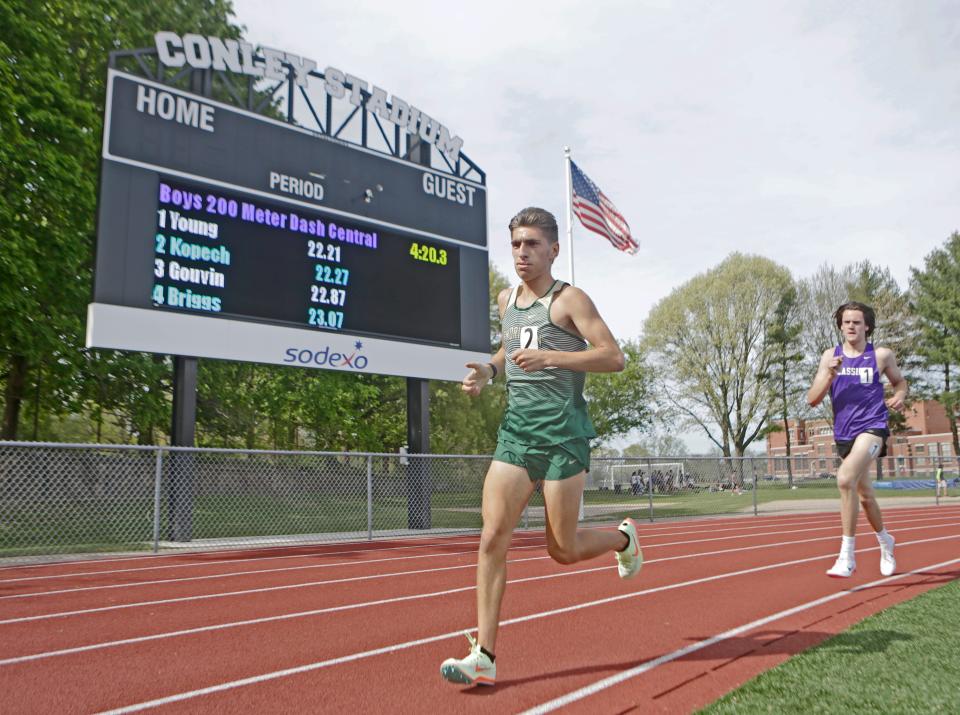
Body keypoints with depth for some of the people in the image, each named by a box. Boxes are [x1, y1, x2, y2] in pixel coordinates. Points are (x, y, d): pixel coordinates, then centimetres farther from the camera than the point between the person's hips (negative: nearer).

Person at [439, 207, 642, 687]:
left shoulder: (569, 299, -4)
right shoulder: (505, 300, 15)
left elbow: (614, 357, -12)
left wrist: (549, 357, -22)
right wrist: (488, 370, 12)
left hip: (562, 431, -5)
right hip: (515, 429, 5)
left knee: (562, 550, 4)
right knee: (492, 538, -8)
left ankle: (623, 539, 37)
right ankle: (484, 656, -2)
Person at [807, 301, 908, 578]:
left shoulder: (882, 355, -1)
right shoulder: (830, 356, 3)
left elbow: (899, 381, 18)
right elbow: (812, 400, -1)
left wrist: (899, 396, -4)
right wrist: (830, 375, -17)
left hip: (872, 427, -4)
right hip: (844, 434, 4)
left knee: (845, 478, -29)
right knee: (865, 494, 20)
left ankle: (847, 555, -22)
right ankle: (885, 541, 49)